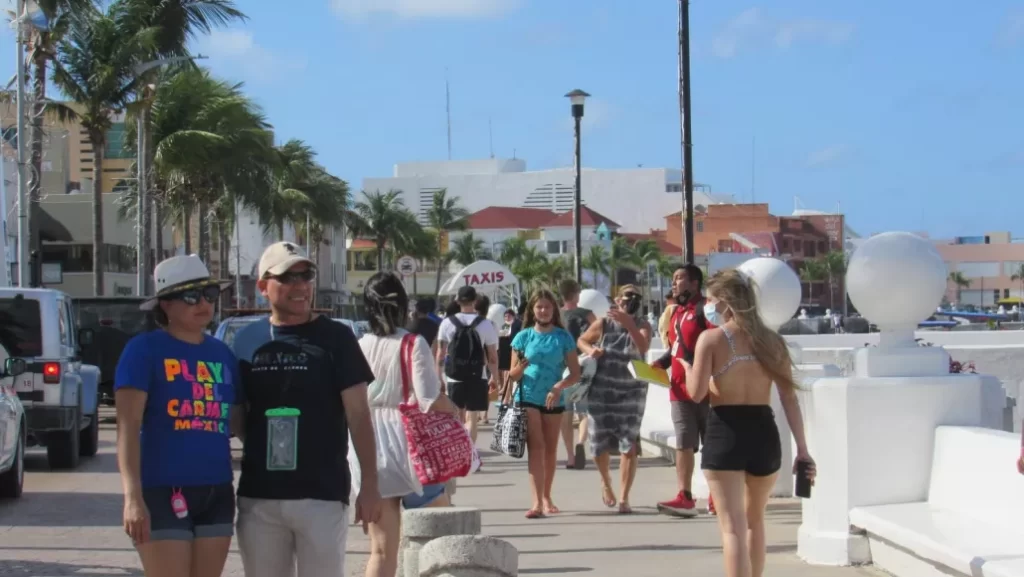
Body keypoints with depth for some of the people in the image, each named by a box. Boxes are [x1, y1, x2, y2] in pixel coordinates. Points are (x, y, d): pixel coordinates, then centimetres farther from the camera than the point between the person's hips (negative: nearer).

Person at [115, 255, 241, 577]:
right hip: (163, 491, -6)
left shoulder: (222, 354, 12)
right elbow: (128, 426, -13)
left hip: (217, 492, 6)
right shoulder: (145, 349, -5)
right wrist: (133, 495, -22)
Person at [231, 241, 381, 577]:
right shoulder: (248, 340, 7)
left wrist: (369, 483, -7)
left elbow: (358, 414, -3)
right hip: (258, 497, 3)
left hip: (322, 494, -3)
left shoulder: (335, 337, -2)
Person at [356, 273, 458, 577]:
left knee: (381, 551, 7)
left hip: (369, 454, 4)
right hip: (409, 450, -4)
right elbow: (430, 400, -15)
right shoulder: (413, 344, -9)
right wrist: (454, 410, 4)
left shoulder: (357, 348, 3)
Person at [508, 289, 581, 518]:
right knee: (535, 446, -12)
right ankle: (537, 502, -19)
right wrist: (521, 367, -18)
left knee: (550, 449, 11)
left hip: (553, 400, 1)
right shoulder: (523, 336, 3)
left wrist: (559, 386, -18)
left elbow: (575, 373, 0)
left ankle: (546, 497, 28)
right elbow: (513, 375, 4)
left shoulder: (563, 337, 2)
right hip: (527, 397, -1)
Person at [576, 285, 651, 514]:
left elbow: (644, 347, -27)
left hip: (631, 392, -1)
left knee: (629, 446, -7)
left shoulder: (642, 325, -6)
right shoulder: (603, 324, -2)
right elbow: (581, 340, 14)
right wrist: (590, 350, -9)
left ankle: (624, 498, 0)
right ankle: (606, 482, 37)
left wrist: (629, 324, -42)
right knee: (599, 445, 6)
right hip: (601, 392, 1)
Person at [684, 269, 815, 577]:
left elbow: (696, 393, -10)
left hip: (725, 435, -4)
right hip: (764, 434, 5)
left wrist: (687, 367, 11)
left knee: (733, 528, -5)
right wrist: (802, 450, 3)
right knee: (754, 519, 24)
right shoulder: (771, 340, 6)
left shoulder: (710, 339, -6)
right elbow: (789, 397, 3)